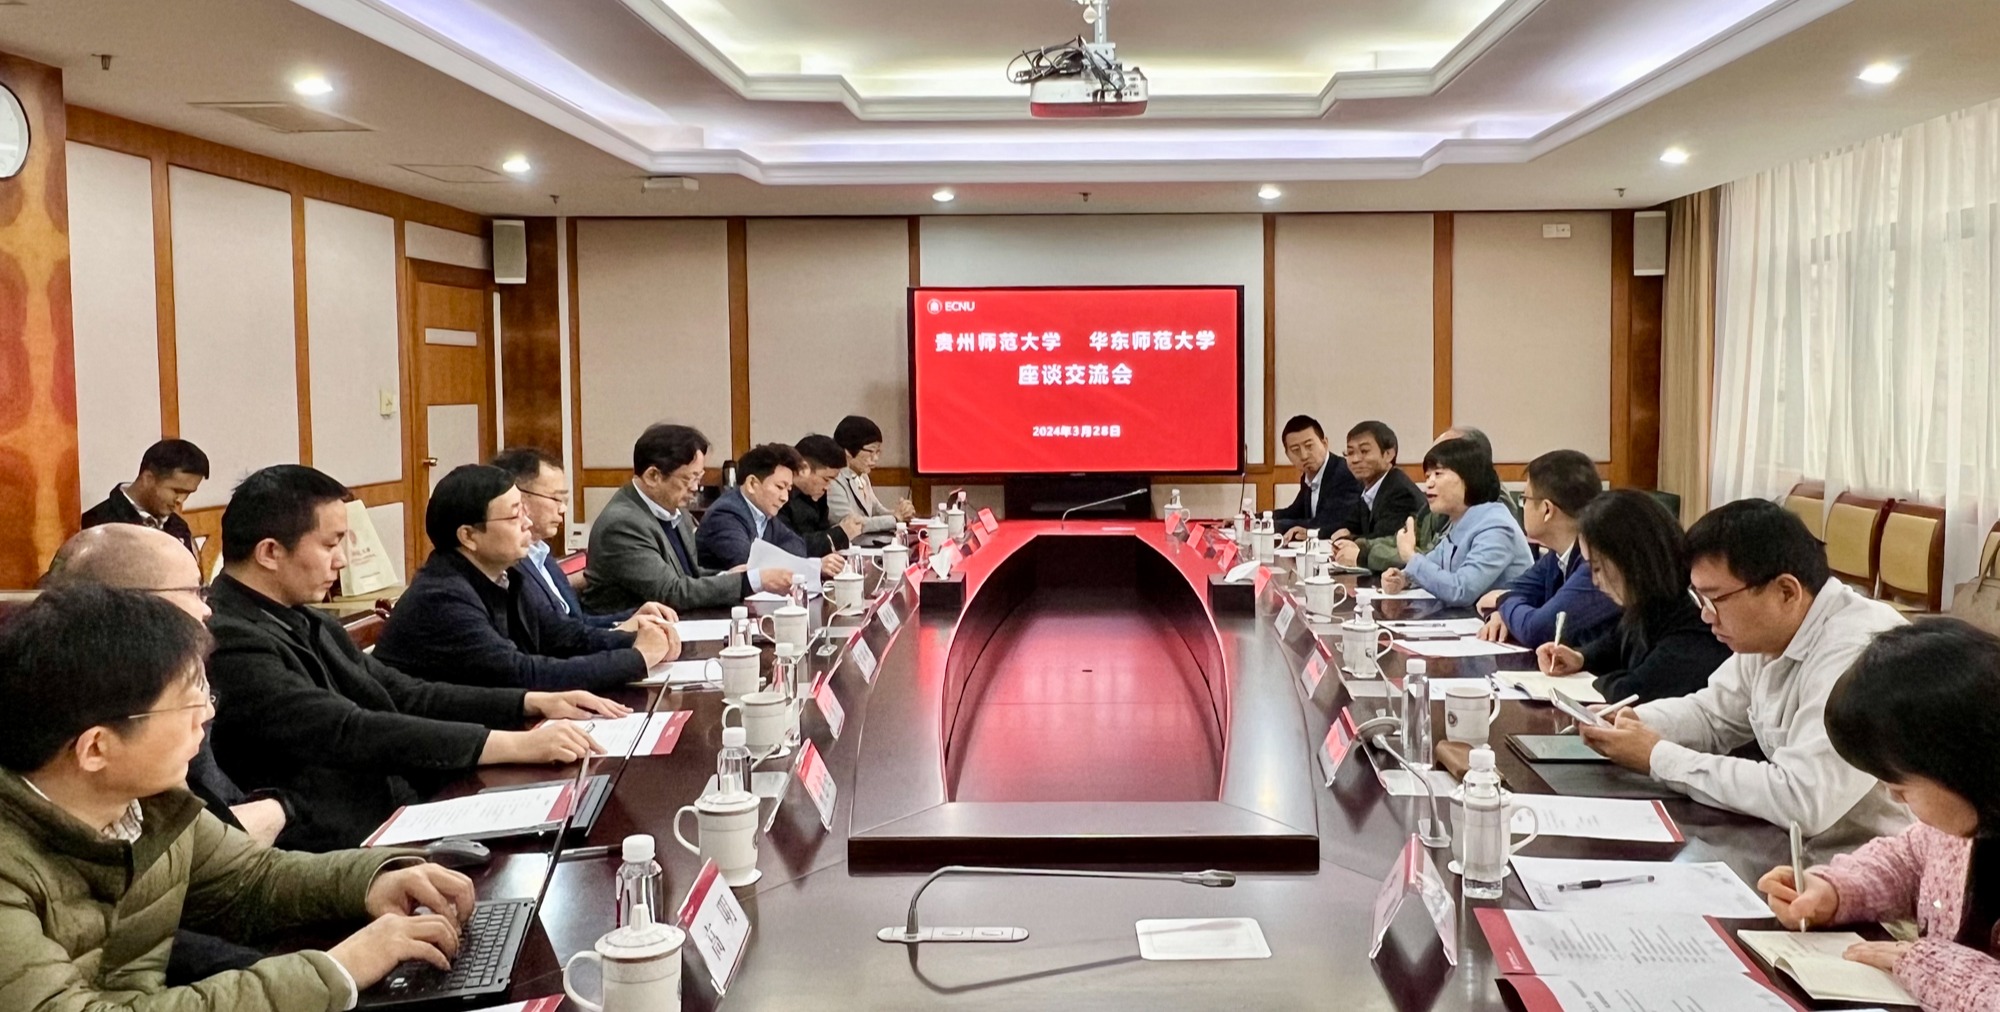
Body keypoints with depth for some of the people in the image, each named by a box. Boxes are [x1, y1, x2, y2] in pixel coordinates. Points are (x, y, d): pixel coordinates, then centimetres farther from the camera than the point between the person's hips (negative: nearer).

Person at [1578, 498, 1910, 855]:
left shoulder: (1859, 654, -26)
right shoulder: (1769, 633, 3)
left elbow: (1803, 802, -32)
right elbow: (1710, 714, 18)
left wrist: (1659, 758, -22)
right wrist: (1632, 723, -2)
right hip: (1796, 846, 8)